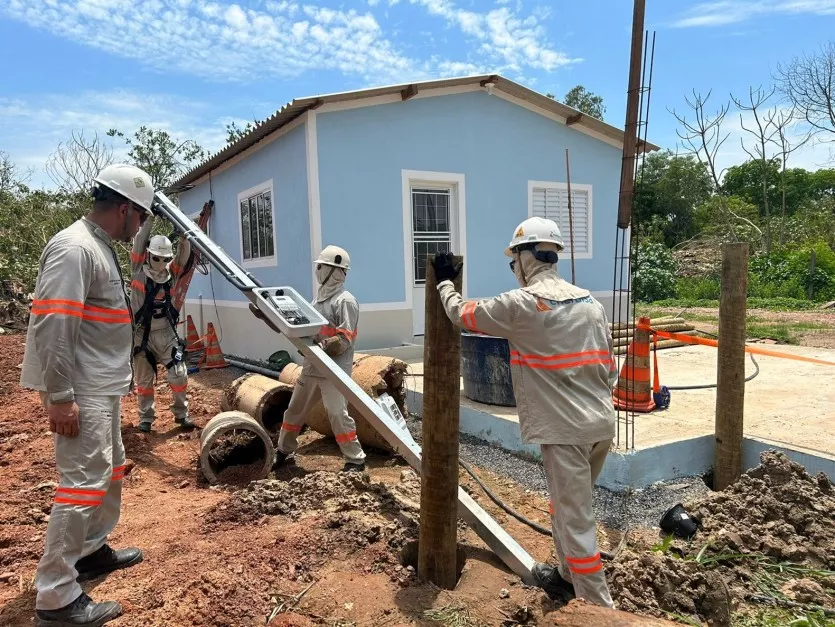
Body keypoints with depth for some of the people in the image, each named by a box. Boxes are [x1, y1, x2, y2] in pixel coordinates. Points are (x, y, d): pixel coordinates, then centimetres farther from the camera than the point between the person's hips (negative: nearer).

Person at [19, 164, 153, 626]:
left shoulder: (101, 248, 14)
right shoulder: (74, 248, -18)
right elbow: (51, 326, -24)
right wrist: (60, 396, -24)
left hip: (103, 387, 11)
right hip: (80, 392, -11)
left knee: (110, 470, 21)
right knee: (83, 483, -6)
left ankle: (91, 551, 38)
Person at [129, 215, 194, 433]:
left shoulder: (171, 273, 3)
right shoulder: (138, 271, -4)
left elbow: (184, 255, -6)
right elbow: (139, 244, -11)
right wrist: (149, 219, -16)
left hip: (166, 333, 2)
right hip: (142, 334, -1)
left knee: (179, 375, -3)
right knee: (144, 379, 9)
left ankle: (181, 413, 12)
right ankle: (146, 417, 22)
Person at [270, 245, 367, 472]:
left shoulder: (345, 301, -13)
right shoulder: (318, 297, 13)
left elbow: (344, 339, -19)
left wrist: (318, 348, -26)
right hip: (311, 367, 9)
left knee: (337, 413, -8)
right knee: (295, 409, 18)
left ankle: (356, 460, 6)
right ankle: (283, 450, 36)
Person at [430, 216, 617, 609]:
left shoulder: (521, 303, -11)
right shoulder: (590, 301, 9)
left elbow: (462, 315, 2)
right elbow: (608, 366, 12)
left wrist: (444, 282, 20)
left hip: (565, 429, -8)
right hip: (602, 424, 8)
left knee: (576, 521, 2)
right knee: (568, 507, 25)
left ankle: (599, 607, 11)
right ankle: (567, 577, 41)